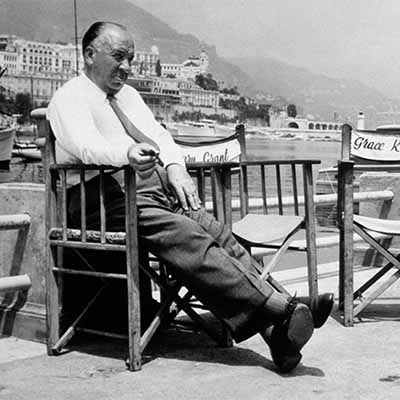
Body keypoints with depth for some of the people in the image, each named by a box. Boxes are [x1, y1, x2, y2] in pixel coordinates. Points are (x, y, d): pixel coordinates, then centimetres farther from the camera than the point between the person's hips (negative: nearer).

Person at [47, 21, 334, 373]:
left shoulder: (128, 94, 28)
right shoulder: (70, 98, 2)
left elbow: (158, 134, 19)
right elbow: (86, 145, -18)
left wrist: (175, 166, -4)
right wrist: (128, 154, -39)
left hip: (161, 189, 7)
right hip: (114, 196, -7)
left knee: (217, 233, -18)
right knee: (190, 239, -29)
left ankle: (277, 333, -31)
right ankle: (283, 309, -39)